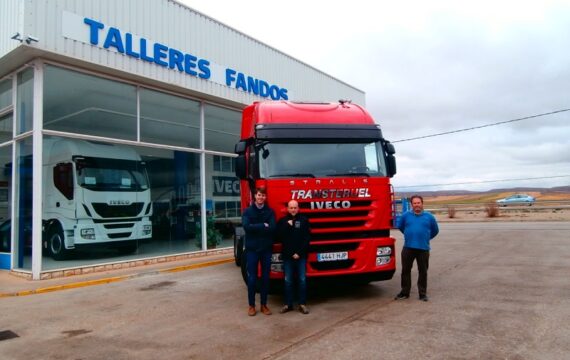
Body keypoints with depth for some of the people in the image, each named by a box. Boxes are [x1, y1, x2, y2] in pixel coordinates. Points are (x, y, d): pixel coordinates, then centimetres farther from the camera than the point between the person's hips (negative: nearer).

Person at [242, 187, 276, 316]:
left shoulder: (270, 211, 4)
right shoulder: (248, 211, 1)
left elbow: (272, 228, -11)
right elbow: (247, 226, -16)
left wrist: (256, 227, -14)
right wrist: (263, 226, -13)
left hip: (266, 249, 2)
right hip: (252, 249, -1)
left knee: (265, 278, 8)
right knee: (252, 278, 3)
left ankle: (264, 305, 20)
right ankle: (251, 305, 16)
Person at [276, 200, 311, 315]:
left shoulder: (304, 220, 1)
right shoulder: (282, 221, 6)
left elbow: (307, 238, -2)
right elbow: (279, 237, -4)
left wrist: (299, 253, -9)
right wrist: (287, 226, -12)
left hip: (301, 256, -1)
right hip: (287, 256, 1)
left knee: (302, 280, 2)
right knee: (288, 281, 5)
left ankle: (302, 304, 11)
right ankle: (288, 304, 15)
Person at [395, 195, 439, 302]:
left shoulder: (429, 217, 2)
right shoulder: (406, 215, 2)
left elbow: (435, 230, 16)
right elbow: (401, 227, 18)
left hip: (423, 249, 0)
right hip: (408, 248, 1)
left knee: (423, 272, 6)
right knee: (405, 270, 6)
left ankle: (423, 293, 16)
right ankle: (404, 292, 17)